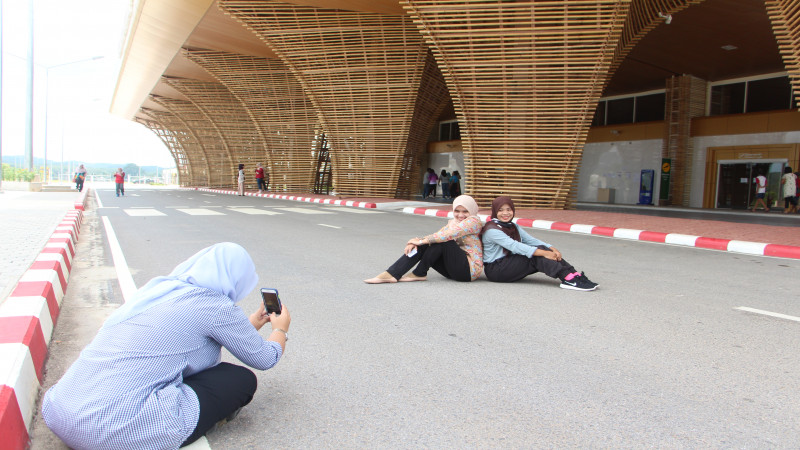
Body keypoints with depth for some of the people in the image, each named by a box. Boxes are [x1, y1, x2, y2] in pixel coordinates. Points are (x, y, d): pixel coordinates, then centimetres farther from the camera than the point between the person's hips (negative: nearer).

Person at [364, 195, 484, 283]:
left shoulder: (473, 221, -9)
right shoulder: (452, 222, 17)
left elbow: (448, 235, -23)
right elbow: (434, 237, 2)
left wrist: (422, 240, -22)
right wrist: (416, 241, -17)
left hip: (470, 269, -7)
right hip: (453, 271, 7)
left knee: (441, 242, -24)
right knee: (421, 247, -9)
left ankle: (419, 274, -14)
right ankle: (391, 274, -20)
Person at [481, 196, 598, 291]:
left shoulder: (513, 227, 14)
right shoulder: (492, 230, -14)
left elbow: (531, 240, 3)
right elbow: (514, 246, -25)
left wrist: (552, 249, -15)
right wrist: (543, 253, -30)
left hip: (510, 264, 7)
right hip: (495, 270, -7)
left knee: (541, 249, -14)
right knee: (536, 256, -24)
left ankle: (573, 274, -23)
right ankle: (568, 278, -32)